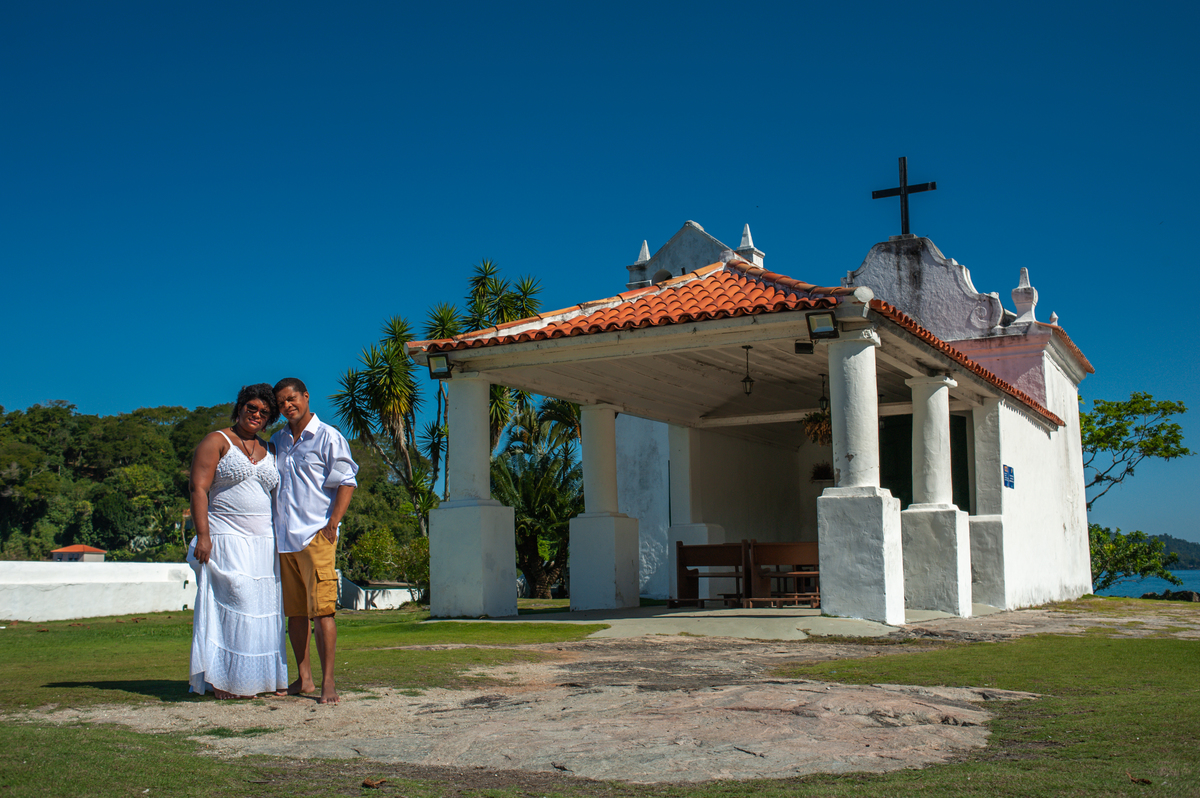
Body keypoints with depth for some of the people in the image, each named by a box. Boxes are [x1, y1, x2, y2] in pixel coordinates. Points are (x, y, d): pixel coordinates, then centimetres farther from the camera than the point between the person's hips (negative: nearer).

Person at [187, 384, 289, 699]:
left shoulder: (268, 452, 17)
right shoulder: (216, 442, 0)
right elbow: (199, 489, -7)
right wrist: (203, 535, -17)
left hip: (263, 542, 6)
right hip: (226, 540, -6)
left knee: (263, 608, 4)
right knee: (230, 605, -9)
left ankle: (258, 679, 11)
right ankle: (222, 681, -4)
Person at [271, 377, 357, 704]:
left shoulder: (328, 437, -1)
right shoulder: (277, 440, 17)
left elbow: (346, 482, -5)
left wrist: (332, 524, -13)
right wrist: (269, 528, 14)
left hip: (316, 535, -6)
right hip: (283, 537, 6)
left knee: (321, 610, -10)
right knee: (294, 611, 9)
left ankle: (328, 683, -7)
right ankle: (303, 678, 17)